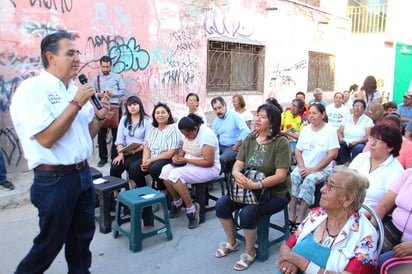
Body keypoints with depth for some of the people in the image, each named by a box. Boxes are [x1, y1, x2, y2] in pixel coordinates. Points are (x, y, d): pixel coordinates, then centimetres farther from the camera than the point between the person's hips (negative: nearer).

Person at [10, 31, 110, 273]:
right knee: (49, 244, 9)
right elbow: (46, 138, -23)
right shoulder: (32, 89, -13)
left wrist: (99, 116, -2)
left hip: (83, 174, 7)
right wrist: (76, 103, -20)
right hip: (54, 180, -7)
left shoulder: (75, 89, 9)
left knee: (82, 238, 19)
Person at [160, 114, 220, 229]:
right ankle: (177, 202, 8)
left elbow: (209, 162, -24)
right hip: (189, 164, 8)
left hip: (209, 168, -8)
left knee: (176, 174, -28)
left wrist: (186, 160, -23)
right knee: (166, 170, -13)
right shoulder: (189, 133, 2)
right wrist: (178, 155, -6)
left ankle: (191, 209, -12)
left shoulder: (206, 135, -23)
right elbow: (184, 149, 18)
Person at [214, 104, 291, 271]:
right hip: (249, 188, 6)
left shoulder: (281, 142, -15)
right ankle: (231, 243, 14)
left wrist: (255, 185, -33)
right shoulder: (249, 140, 3)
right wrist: (237, 174, -27)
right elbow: (237, 166, -2)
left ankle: (250, 252, 0)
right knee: (221, 204, -11)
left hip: (276, 192, -6)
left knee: (247, 213, -28)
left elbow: (280, 176, -21)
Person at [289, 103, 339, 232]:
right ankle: (291, 217, -25)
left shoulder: (330, 130, -5)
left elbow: (333, 154, -11)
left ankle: (300, 220, -27)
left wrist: (313, 169, -16)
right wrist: (302, 167, -9)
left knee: (309, 181, -33)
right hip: (304, 167, 4)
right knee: (293, 177, -26)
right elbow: (298, 150, 10)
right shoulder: (305, 129, 9)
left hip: (322, 169, -4)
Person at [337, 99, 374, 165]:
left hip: (359, 144, -2)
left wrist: (357, 142, -20)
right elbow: (339, 132, 10)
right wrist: (340, 138, -13)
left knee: (358, 148, -36)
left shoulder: (368, 120, 6)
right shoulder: (347, 118, 15)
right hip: (345, 143, 2)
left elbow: (368, 136, -4)